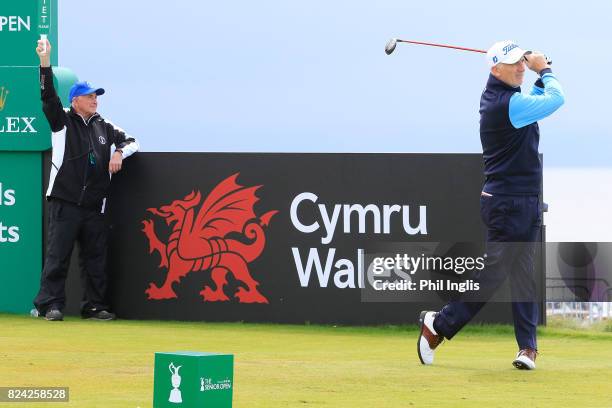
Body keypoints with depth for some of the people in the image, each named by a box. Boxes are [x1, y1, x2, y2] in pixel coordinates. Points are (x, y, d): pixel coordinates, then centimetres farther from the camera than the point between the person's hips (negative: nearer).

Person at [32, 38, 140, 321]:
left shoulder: (103, 127, 17)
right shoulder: (63, 122, 4)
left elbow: (130, 141, 24)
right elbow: (48, 96, -9)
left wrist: (119, 152, 1)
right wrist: (45, 62, -20)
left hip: (94, 205, 5)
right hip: (65, 202, -5)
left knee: (95, 258, 6)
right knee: (58, 255, -7)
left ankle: (95, 306, 12)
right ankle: (50, 305, -5)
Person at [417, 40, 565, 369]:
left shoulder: (497, 97, 10)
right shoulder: (508, 104, -19)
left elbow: (536, 100, 26)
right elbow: (555, 99, -15)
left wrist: (540, 76, 9)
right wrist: (545, 70, 2)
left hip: (525, 203, 10)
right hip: (509, 203, -10)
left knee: (524, 274, 7)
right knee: (493, 271, -6)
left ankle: (527, 345, 7)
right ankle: (439, 324, 3)